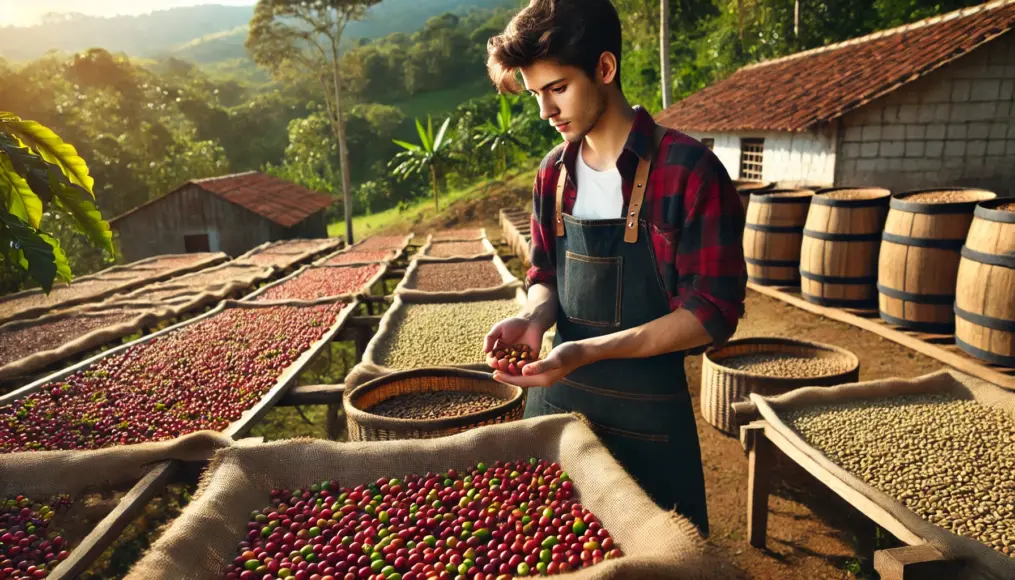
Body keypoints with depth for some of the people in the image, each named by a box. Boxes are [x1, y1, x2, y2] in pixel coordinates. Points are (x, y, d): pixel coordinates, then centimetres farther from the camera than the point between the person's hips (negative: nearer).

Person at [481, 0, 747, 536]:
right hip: (555, 401, 5)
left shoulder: (688, 171, -16)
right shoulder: (553, 173, 2)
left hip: (648, 418, -5)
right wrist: (533, 318, -11)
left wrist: (588, 352, -26)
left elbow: (712, 313, -16)